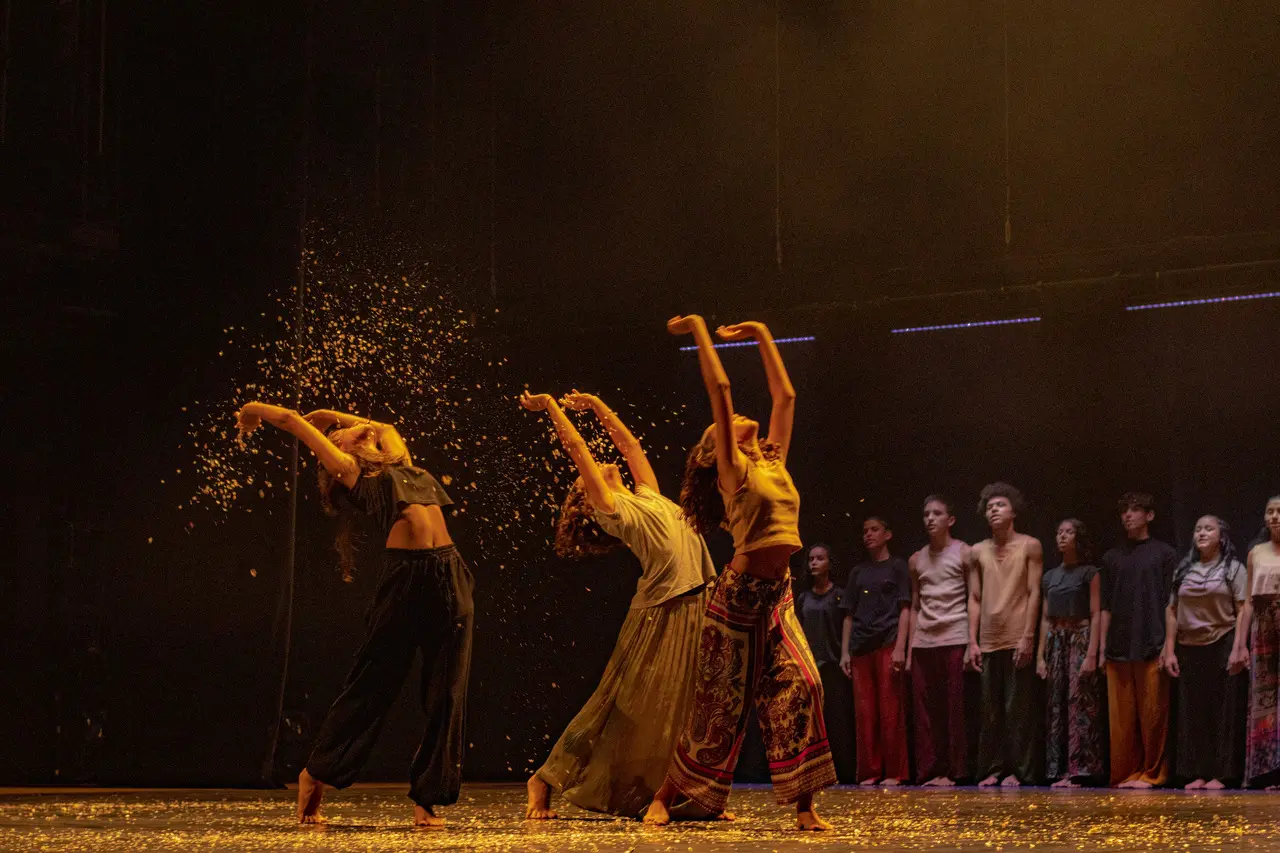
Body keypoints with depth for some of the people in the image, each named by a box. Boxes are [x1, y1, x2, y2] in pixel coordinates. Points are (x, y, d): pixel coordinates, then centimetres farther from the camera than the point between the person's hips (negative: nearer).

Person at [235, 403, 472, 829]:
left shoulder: (398, 459, 23)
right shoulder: (348, 471, 9)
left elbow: (385, 427, 40)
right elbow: (293, 421, 11)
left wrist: (332, 413, 43)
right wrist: (254, 409, 27)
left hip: (449, 576, 5)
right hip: (405, 577, -5)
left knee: (445, 694, 1)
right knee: (371, 686, 0)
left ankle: (427, 799, 5)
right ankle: (315, 773, 16)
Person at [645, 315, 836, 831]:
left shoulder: (773, 462, 13)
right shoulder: (732, 469, -3)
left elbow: (784, 395, 20)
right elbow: (719, 387, -10)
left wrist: (761, 336, 23)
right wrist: (698, 329, -6)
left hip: (778, 598, 5)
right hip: (739, 595, -5)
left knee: (800, 687, -12)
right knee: (719, 704, 2)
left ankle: (805, 808, -11)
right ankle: (665, 797, 17)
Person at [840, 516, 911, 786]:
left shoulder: (897, 566, 6)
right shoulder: (858, 572, 17)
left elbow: (904, 610, -1)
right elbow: (849, 614, 15)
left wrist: (900, 648, -11)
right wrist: (845, 651, 6)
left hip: (888, 645, -4)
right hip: (861, 648, 4)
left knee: (890, 711, -5)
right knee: (864, 712, 3)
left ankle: (894, 772, -3)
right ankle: (869, 772, 6)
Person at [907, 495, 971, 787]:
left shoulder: (963, 553, 2)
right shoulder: (916, 560, 15)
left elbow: (974, 600, 0)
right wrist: (909, 650, 11)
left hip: (954, 640, -4)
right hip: (923, 643, 4)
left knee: (955, 709, -5)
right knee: (926, 711, 2)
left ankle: (954, 772, -1)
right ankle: (930, 772, 6)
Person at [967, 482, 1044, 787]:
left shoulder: (1030, 546, 3)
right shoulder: (978, 552, 13)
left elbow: (1034, 593, -3)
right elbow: (975, 599, 13)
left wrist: (1028, 637, -10)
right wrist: (972, 641, 5)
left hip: (1018, 641, -4)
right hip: (988, 642, 4)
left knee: (1019, 709, -4)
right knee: (990, 710, 4)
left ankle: (1019, 770, 0)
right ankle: (992, 769, 9)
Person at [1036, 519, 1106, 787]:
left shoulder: (1089, 573, -1)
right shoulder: (1050, 577, 15)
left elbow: (1095, 615, -6)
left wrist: (1092, 654, -15)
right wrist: (1040, 655, 8)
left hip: (1080, 638, -5)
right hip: (1055, 641, 6)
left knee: (1080, 704, -9)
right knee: (1056, 705, 3)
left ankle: (1080, 770, -8)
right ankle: (1059, 769, 6)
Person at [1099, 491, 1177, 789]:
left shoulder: (1164, 554, 6)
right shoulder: (1112, 558, 16)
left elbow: (1171, 604, 2)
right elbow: (1106, 607, 16)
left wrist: (1169, 646, -6)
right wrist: (1102, 647, 8)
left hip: (1151, 649, -3)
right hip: (1118, 650, 3)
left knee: (1153, 716, -4)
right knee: (1121, 719, 2)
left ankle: (1152, 773, 4)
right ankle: (1125, 774, 8)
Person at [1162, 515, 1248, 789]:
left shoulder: (1233, 568, 2)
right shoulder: (1184, 570, 12)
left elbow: (1242, 610, -5)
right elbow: (1172, 611, 10)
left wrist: (1238, 648, -15)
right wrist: (1169, 651, 3)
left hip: (1222, 646, -4)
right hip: (1189, 648, 4)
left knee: (1224, 710, -2)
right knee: (1192, 711, 4)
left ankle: (1221, 774, 1)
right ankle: (1198, 773, 8)